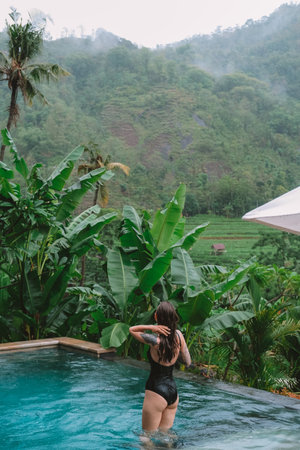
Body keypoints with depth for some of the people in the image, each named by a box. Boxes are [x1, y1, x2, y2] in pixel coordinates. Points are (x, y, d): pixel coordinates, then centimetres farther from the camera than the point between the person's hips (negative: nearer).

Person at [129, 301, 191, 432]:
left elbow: (132, 329, -5)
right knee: (165, 432, 20)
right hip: (173, 391, 6)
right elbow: (187, 362, 7)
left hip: (156, 392, -6)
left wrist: (151, 327, -19)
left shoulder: (155, 341, -20)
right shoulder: (179, 335, -5)